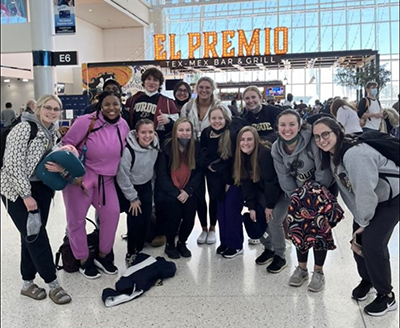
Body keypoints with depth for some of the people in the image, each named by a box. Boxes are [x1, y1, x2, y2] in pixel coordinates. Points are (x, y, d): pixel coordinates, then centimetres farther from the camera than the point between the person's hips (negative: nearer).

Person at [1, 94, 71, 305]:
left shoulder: (53, 133, 9)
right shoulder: (24, 128, -15)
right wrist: (26, 195, -20)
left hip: (41, 189, 7)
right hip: (17, 190, -7)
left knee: (32, 236, 10)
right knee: (35, 236, -6)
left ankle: (27, 283, 22)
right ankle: (53, 284, 4)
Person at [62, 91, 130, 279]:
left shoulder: (123, 126, -1)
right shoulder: (86, 122, -18)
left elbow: (123, 151, 13)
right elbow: (67, 145, -13)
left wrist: (117, 173, 14)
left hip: (106, 179, 5)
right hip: (80, 177, -4)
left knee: (112, 214, -2)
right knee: (76, 219, 3)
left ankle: (103, 256, 19)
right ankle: (84, 261, 21)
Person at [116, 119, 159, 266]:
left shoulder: (155, 145, -12)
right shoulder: (128, 150, -30)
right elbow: (123, 177, -22)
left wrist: (151, 189, 10)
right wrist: (133, 198, -14)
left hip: (146, 186, 5)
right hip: (130, 187, -5)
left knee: (146, 219, 3)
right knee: (136, 220, -10)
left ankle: (139, 250, 25)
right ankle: (131, 254, 12)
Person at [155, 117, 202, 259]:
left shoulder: (196, 146, -3)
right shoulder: (166, 147, -11)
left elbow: (198, 172, -1)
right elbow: (161, 174, -9)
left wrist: (188, 191, -13)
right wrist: (176, 193, -15)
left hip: (189, 191, 2)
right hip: (169, 190, -2)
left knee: (190, 214, -17)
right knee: (174, 213, -22)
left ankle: (182, 243, 12)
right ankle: (169, 244, 6)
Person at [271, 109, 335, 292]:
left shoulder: (312, 142, -29)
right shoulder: (276, 149, -13)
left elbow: (323, 172, -23)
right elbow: (284, 177, -7)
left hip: (323, 189, -4)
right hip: (299, 191, 4)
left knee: (319, 228, -8)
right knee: (298, 228, 2)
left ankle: (318, 272, 10)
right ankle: (302, 268, 22)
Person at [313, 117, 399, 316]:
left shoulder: (354, 153, -34)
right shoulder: (331, 155, -4)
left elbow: (366, 191, -31)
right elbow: (346, 189, 4)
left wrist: (363, 222, -18)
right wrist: (358, 218, 1)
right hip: (368, 200, 8)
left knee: (372, 242, -15)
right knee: (358, 240, 6)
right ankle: (367, 279, 32)